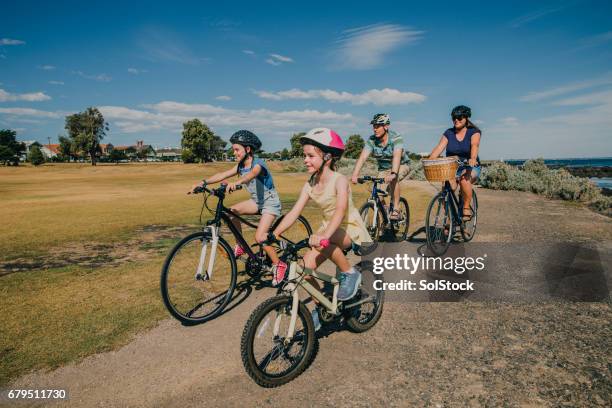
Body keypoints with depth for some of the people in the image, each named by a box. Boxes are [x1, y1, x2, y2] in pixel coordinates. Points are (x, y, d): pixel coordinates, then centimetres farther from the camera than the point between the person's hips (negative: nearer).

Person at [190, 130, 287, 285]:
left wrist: (235, 183, -64)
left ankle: (279, 264, -1)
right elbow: (222, 175, -11)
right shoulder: (240, 166, 0)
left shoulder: (258, 164, -22)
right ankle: (240, 246, 2)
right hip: (256, 201, 8)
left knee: (259, 237, -21)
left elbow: (250, 175, -45)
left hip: (270, 203, -7)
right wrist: (204, 182, -26)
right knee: (230, 211, -14)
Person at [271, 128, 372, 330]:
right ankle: (319, 308, 11)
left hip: (350, 229, -6)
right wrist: (273, 234, -22)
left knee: (324, 242, -37)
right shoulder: (310, 185, -2)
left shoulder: (339, 180, -20)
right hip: (328, 228, 6)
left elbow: (340, 210, -36)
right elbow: (294, 212, -9)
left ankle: (349, 273, -11)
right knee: (306, 266, -11)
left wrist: (324, 235, -53)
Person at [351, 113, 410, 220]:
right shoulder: (371, 140, -15)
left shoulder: (396, 138, -25)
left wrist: (393, 174, -57)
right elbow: (362, 157, -26)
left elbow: (397, 156, -40)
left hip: (401, 166, -4)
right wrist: (355, 175, -42)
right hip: (384, 169, 4)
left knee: (393, 180, -36)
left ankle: (395, 210, -23)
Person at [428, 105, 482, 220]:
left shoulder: (474, 132, -1)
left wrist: (473, 159, -44)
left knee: (464, 178, -36)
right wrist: (429, 160, -26)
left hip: (470, 167, -2)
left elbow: (474, 145, -22)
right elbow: (439, 147, -7)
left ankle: (466, 208, -18)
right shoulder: (449, 133, 7)